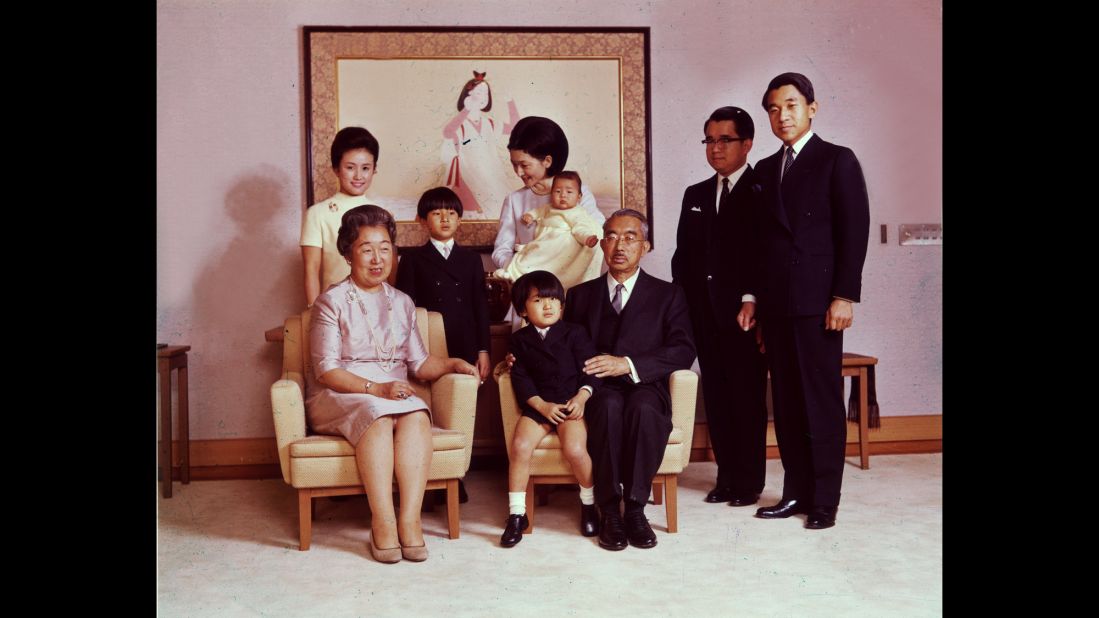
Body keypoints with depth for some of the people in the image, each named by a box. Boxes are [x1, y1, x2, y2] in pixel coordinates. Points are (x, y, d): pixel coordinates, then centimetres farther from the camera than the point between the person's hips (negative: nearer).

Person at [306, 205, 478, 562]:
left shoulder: (401, 303, 18)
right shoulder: (332, 301, 1)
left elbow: (420, 363, 14)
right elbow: (326, 370, -8)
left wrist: (453, 364, -6)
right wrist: (376, 389, -21)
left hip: (394, 393, 4)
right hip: (337, 396, -4)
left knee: (417, 416, -31)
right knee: (377, 415, -36)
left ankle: (410, 519, -37)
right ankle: (383, 521, -37)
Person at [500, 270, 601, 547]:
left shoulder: (575, 333, 9)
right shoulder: (519, 340, 11)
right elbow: (520, 379, 1)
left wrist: (581, 397, -14)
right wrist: (542, 405, -13)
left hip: (572, 403, -1)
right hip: (536, 406, 1)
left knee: (575, 449, -26)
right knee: (519, 446, -25)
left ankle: (589, 504, 3)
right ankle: (516, 514, -11)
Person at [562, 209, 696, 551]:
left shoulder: (668, 295, 14)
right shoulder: (580, 295, 22)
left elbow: (683, 352, 0)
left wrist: (628, 364, -14)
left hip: (645, 388, -1)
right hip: (597, 392, 1)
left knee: (642, 407, -37)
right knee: (610, 405, -35)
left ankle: (635, 507, -24)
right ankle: (609, 511, -25)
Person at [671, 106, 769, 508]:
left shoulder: (763, 192, -1)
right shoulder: (695, 195, 17)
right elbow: (683, 254, 16)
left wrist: (751, 302, -15)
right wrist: (682, 305, 7)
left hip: (743, 313, -5)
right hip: (704, 314, 5)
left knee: (748, 396, 1)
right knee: (715, 396, 8)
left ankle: (749, 482, 11)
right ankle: (726, 477, 17)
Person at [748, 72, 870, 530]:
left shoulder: (837, 161, 0)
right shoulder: (765, 170, 16)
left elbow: (854, 231, -6)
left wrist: (844, 296, -13)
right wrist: (752, 296, 10)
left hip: (816, 300, -5)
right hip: (776, 303, 6)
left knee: (822, 401, -1)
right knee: (786, 401, 7)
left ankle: (825, 500, 7)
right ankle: (796, 492, 15)